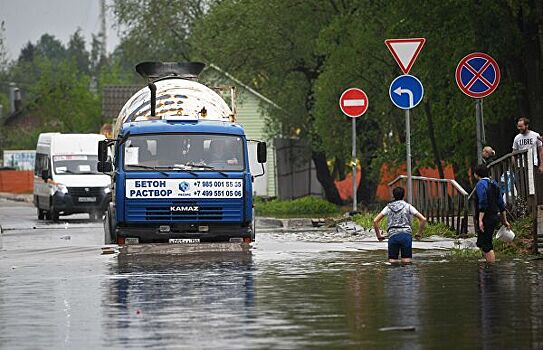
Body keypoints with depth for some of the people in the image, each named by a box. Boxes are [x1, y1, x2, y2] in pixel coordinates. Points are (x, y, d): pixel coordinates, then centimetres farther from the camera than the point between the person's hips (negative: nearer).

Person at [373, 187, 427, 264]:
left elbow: (375, 221, 8)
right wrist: (419, 234, 12)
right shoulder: (408, 206, 8)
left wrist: (378, 235, 15)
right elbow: (423, 219, 2)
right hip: (406, 235, -1)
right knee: (406, 262, -1)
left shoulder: (388, 207, 13)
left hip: (393, 236, 1)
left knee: (393, 262, 4)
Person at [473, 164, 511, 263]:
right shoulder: (493, 184, 16)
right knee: (481, 244, 16)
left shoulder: (480, 184, -12)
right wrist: (504, 220, 21)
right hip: (494, 217, 9)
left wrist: (480, 220, -25)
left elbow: (483, 204, -22)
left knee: (486, 245, -6)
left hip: (485, 218, -9)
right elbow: (501, 204, 17)